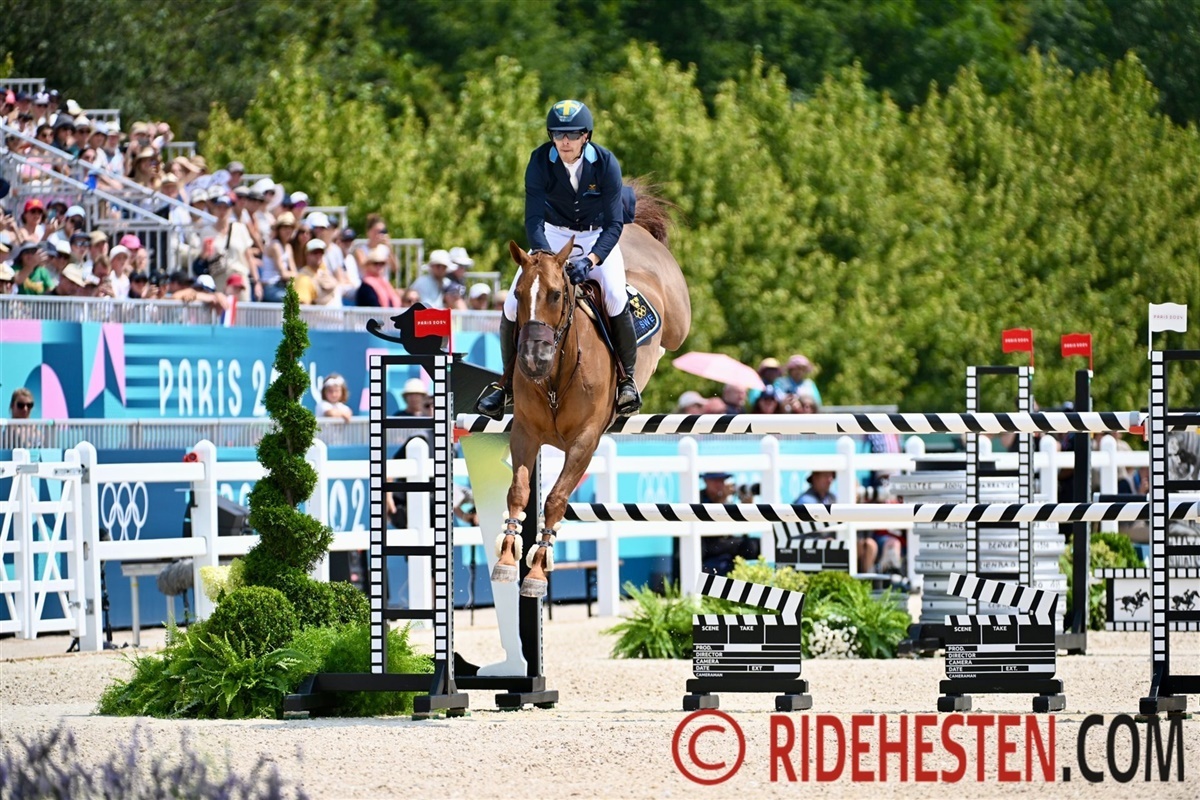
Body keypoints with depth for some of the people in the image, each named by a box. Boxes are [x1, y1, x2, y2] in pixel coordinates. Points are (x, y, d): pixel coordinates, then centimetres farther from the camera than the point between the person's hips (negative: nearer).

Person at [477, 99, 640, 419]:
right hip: (553, 236, 2)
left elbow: (615, 223, -24)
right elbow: (533, 219, -25)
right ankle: (507, 378, 8)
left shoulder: (606, 164, -23)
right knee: (514, 304, -13)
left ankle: (627, 378, -10)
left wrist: (590, 261, -40)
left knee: (615, 297, -28)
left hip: (598, 238, -2)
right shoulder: (540, 162, -21)